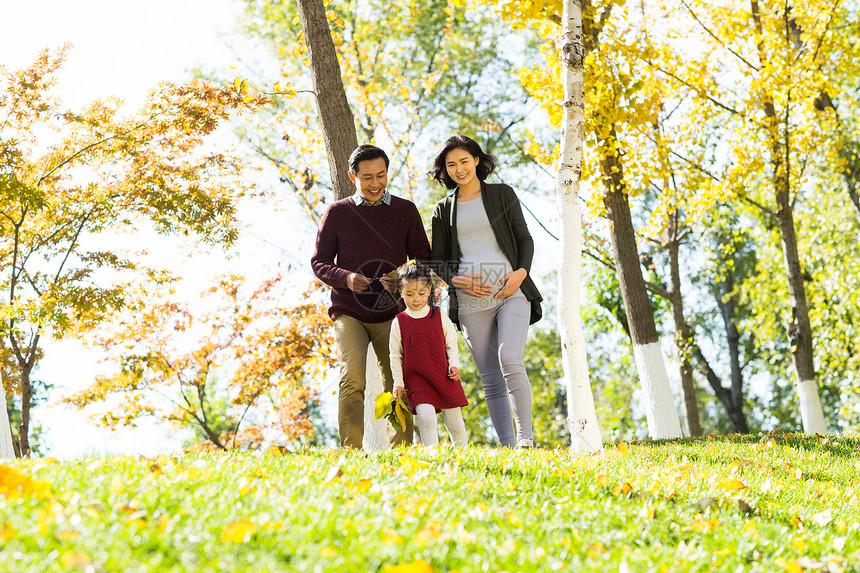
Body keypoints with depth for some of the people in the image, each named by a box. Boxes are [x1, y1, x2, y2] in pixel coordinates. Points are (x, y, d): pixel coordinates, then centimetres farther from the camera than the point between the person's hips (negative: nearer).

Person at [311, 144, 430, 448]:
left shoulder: (406, 211, 10)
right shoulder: (337, 213, 8)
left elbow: (423, 260, 12)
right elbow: (319, 262, 9)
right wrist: (346, 278, -13)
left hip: (391, 313, 1)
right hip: (349, 313, -1)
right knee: (353, 377, -19)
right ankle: (352, 452, -21)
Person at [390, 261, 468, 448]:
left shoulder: (439, 317, 3)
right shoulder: (399, 322, 1)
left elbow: (451, 344, 12)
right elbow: (395, 355, 7)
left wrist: (454, 365, -3)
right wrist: (398, 383, 2)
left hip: (444, 376, 1)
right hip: (416, 379, -1)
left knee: (454, 421, 5)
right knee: (425, 416, -21)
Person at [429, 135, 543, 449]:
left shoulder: (502, 195, 11)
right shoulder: (443, 210, 14)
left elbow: (525, 238, 10)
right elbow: (437, 261, 14)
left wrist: (522, 272, -9)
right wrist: (457, 280, -6)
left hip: (511, 293, -2)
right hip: (470, 303, 2)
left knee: (510, 361, -22)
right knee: (490, 379, -1)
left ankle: (526, 436, -14)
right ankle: (508, 446, 1)